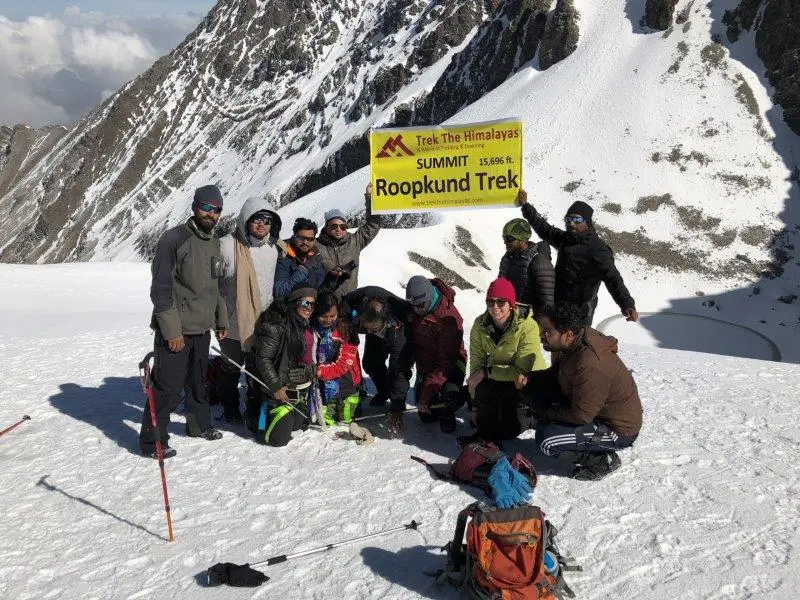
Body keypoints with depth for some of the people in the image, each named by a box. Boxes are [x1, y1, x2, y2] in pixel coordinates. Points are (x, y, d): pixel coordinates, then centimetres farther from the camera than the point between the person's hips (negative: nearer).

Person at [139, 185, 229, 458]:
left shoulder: (214, 243, 12)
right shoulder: (174, 239, -13)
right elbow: (161, 289, -16)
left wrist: (221, 320, 20)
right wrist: (171, 330, -19)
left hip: (202, 329, 8)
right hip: (175, 331, -8)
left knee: (199, 381, 21)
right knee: (168, 388, -4)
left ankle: (199, 425, 38)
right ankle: (152, 441, 9)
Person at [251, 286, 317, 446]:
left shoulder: (307, 326, 8)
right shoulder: (275, 326, -20)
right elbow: (263, 359, -20)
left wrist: (311, 381, 17)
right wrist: (276, 386, -22)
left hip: (303, 390, 9)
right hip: (283, 390, -8)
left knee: (298, 426, 20)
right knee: (278, 438, -5)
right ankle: (256, 412, 19)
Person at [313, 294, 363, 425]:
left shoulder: (345, 330, -14)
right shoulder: (311, 328, -7)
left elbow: (342, 366, -18)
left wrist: (317, 371, -29)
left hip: (345, 383, -1)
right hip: (323, 388, 1)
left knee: (347, 419, 6)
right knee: (327, 421, -1)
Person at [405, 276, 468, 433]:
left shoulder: (449, 318, -31)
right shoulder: (412, 309, -12)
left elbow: (446, 361, -31)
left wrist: (427, 393, -34)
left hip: (450, 362, -5)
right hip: (425, 363, 5)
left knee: (451, 396, -34)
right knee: (427, 416, 2)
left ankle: (447, 412, 2)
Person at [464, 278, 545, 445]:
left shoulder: (528, 326, -25)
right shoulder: (480, 325, -12)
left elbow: (522, 371, -25)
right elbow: (476, 364, -11)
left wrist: (487, 372, -29)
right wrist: (476, 405, -13)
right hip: (499, 378, 4)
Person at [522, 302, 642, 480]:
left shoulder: (589, 366, -35)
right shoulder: (569, 345, -7)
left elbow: (580, 415, -29)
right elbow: (555, 374, 12)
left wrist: (547, 412, -13)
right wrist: (530, 380, -7)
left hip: (619, 431, -9)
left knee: (547, 441, -24)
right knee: (539, 390, 0)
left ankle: (604, 460, -3)